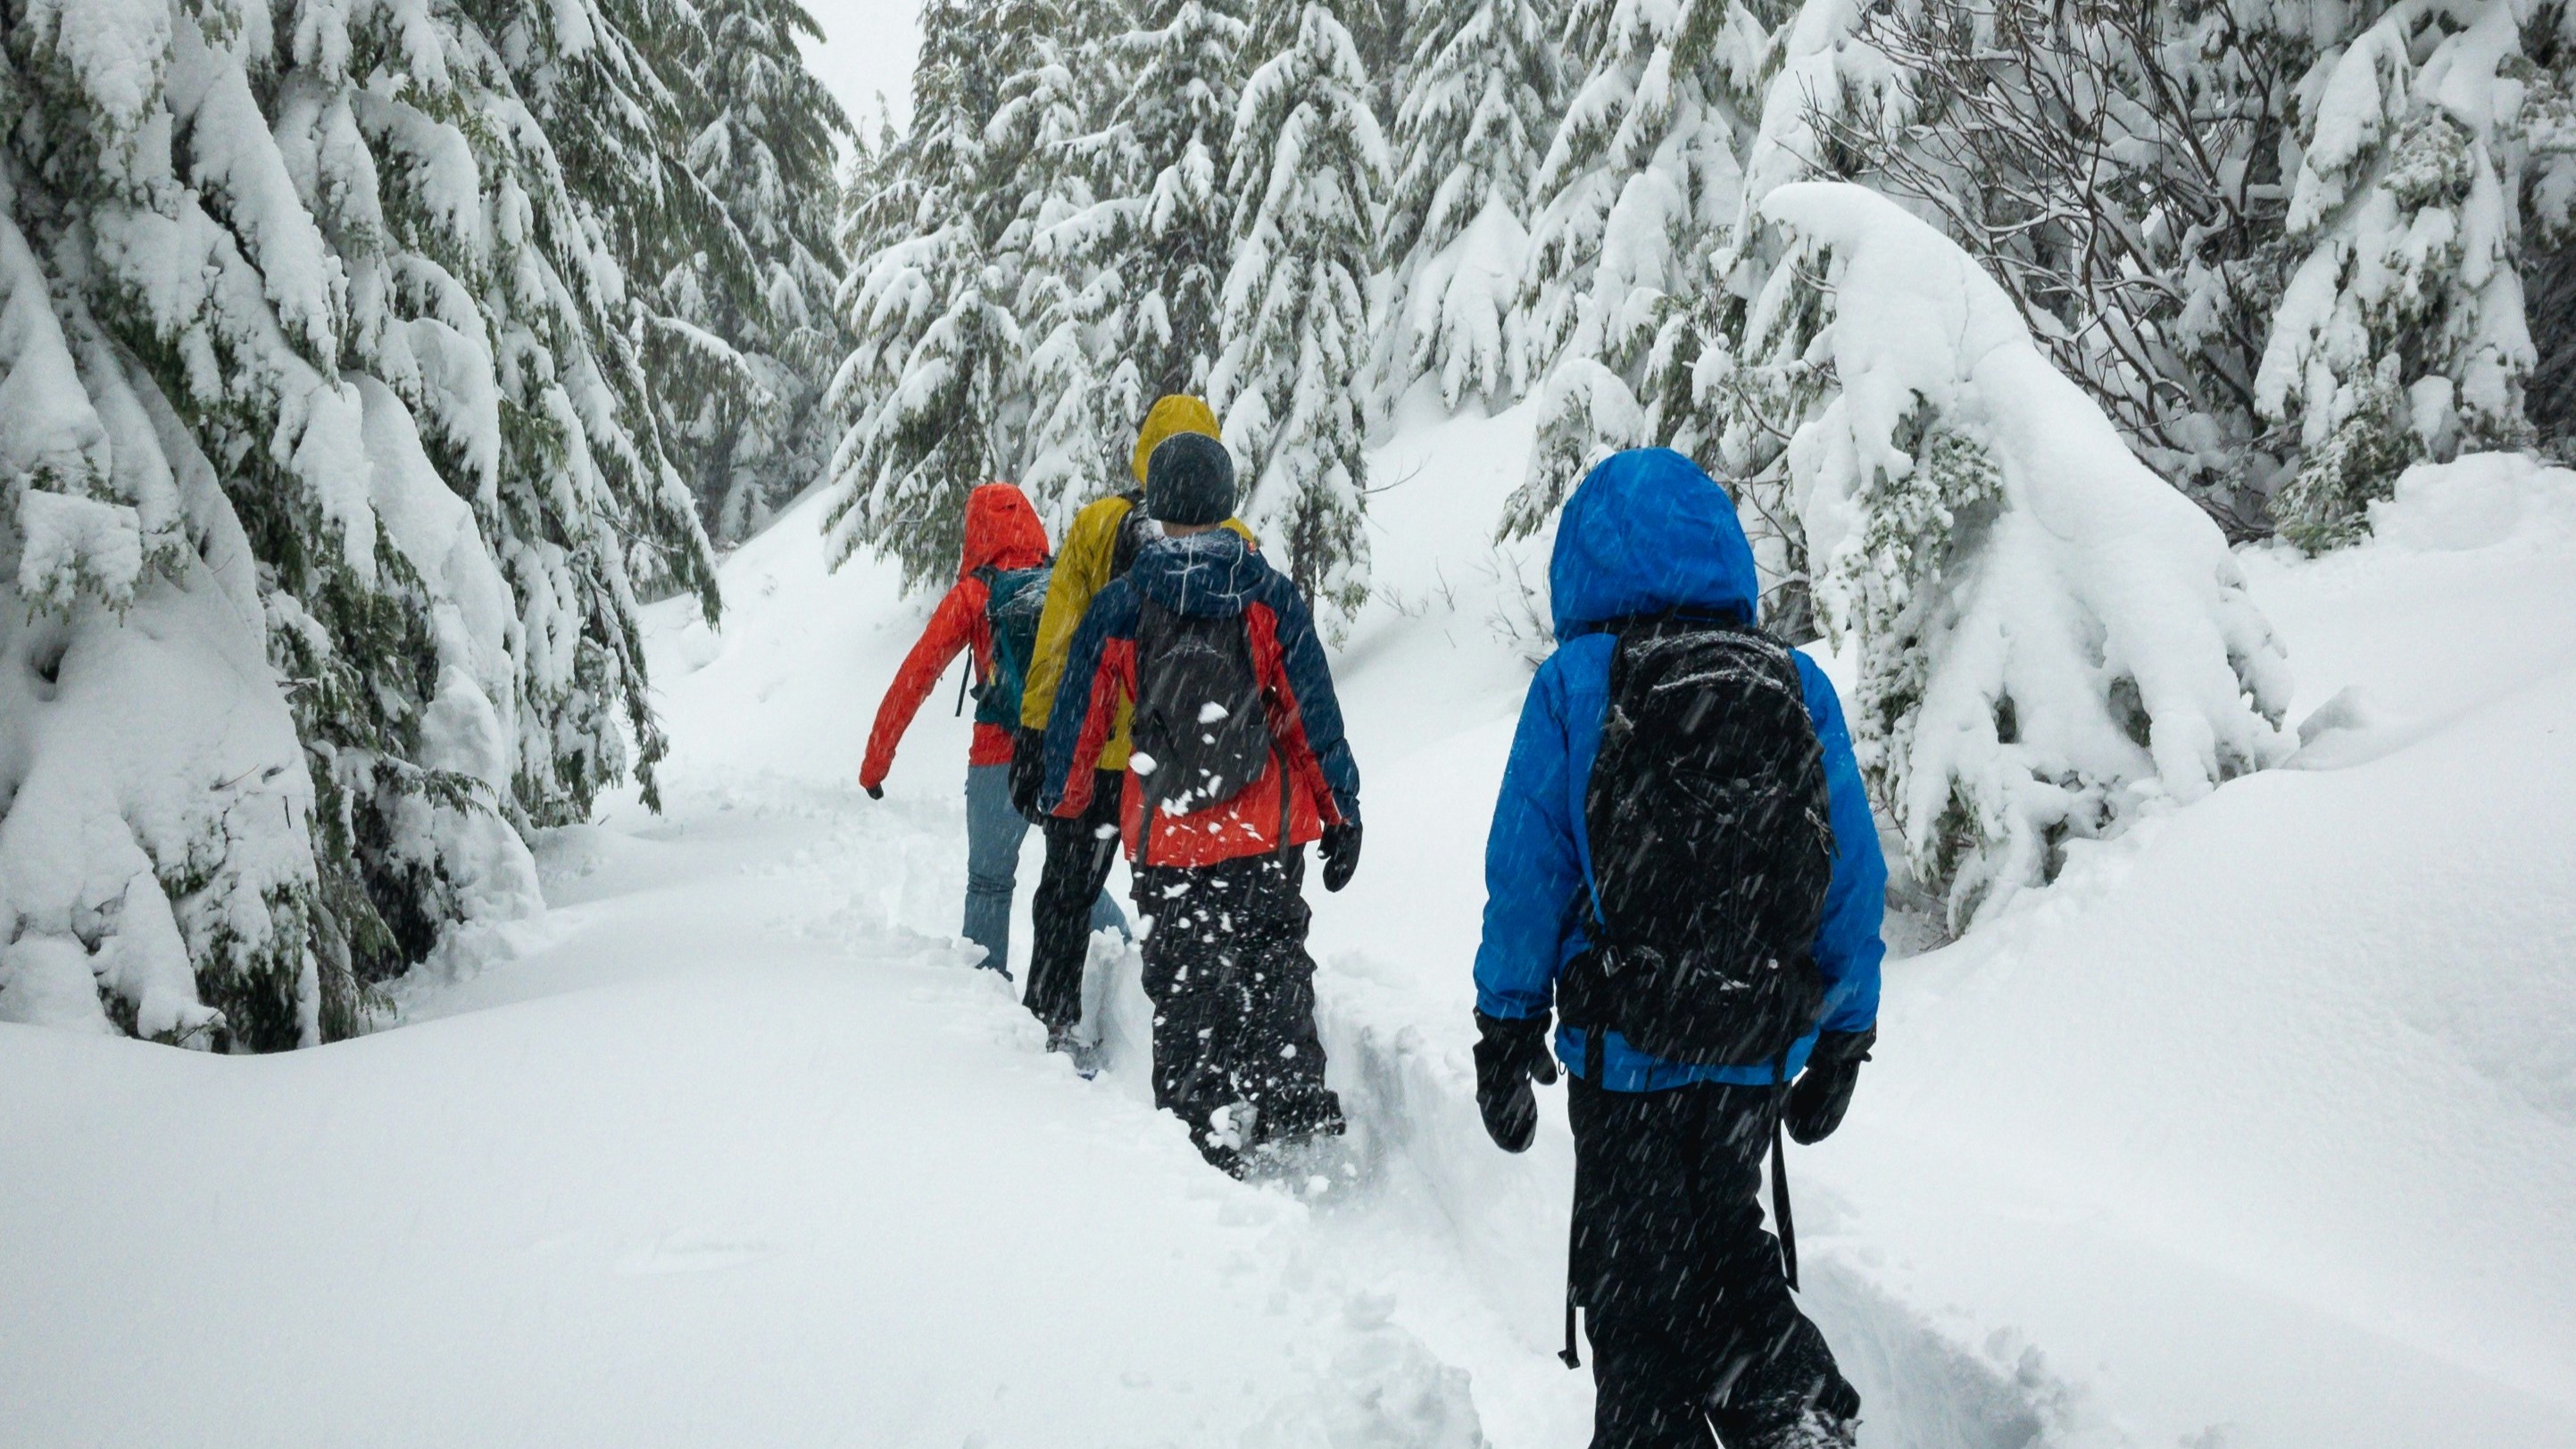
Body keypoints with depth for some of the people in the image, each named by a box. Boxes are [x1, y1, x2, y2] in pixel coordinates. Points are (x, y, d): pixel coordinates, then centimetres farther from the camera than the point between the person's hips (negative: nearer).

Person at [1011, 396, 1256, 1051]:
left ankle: (1052, 1022, 17)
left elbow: (1056, 641, -4)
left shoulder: (1096, 524, -5)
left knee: (1067, 891, 14)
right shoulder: (1234, 541, -3)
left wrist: (1034, 737, 1)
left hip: (1094, 750, 0)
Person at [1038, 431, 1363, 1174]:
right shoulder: (1267, 595, -6)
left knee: (1184, 983, 10)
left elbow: (1076, 720, 6)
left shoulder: (1116, 607, -3)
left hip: (1163, 837, 0)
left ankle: (1205, 1130, 12)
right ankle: (1293, 1099, 7)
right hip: (1267, 832, 0)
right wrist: (1342, 813, 3)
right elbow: (1314, 713, -5)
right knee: (1275, 960, 17)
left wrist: (1064, 806, 22)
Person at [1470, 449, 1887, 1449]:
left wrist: (1505, 1030, 3)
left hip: (1625, 1049, -3)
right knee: (1719, 1232, 25)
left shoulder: (1574, 682, -9)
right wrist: (1843, 1040, 13)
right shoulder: (1800, 685, -1)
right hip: (1764, 1052, 3)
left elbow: (1526, 870, -8)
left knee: (1633, 1276, 14)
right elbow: (1857, 879, 2)